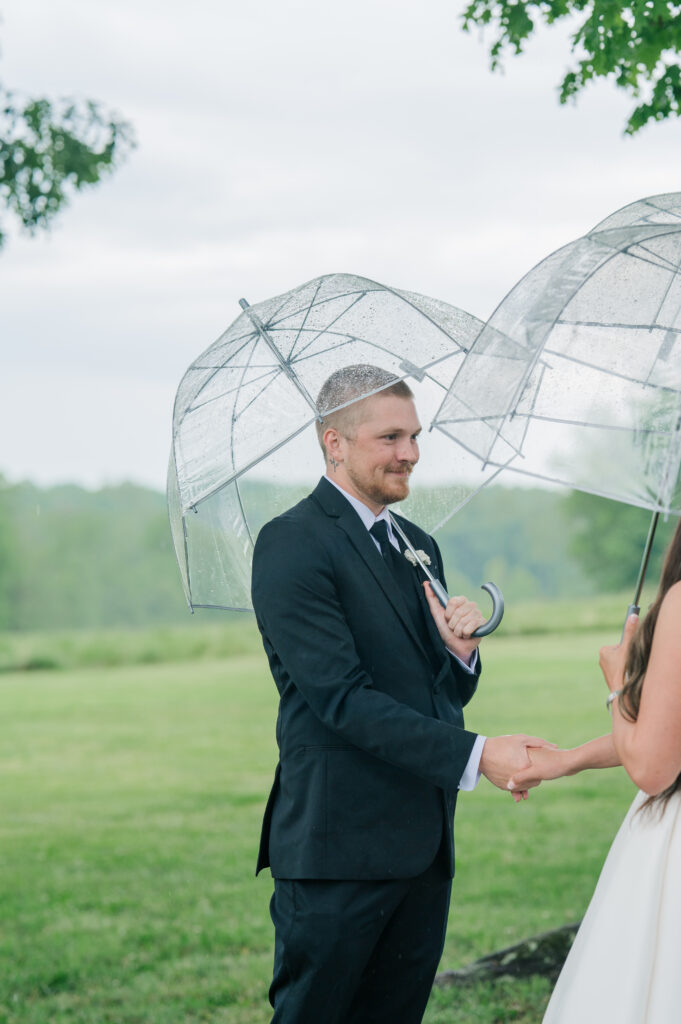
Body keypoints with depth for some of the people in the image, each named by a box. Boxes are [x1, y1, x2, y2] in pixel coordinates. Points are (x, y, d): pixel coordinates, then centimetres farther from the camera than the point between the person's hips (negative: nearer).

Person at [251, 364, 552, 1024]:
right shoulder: (292, 545, -10)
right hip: (338, 852, -7)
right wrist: (476, 755, -21)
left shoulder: (418, 547, 17)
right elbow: (342, 698, -18)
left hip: (423, 848, 8)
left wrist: (459, 649, -4)